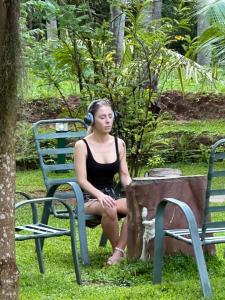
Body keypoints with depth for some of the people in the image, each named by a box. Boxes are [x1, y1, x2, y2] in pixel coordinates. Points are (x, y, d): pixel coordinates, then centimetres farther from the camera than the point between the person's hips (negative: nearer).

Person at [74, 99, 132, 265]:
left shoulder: (119, 144, 9)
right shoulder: (82, 145, -5)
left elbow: (125, 176, 8)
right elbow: (82, 180, -11)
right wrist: (100, 195, -29)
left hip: (112, 196, 4)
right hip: (89, 199, -4)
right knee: (108, 208, -39)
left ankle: (119, 251, -25)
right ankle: (117, 248, -17)